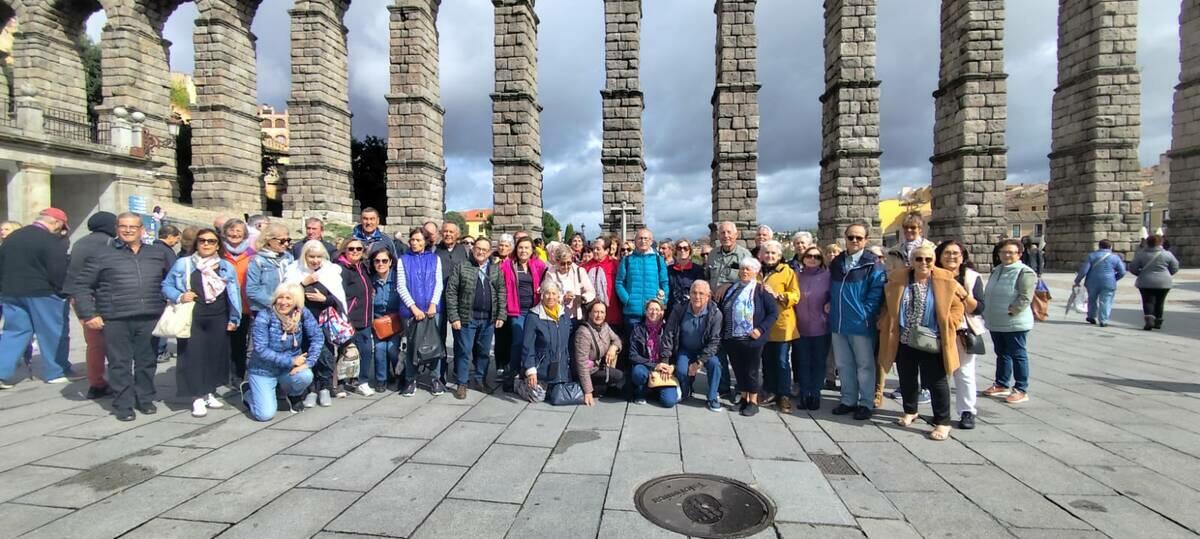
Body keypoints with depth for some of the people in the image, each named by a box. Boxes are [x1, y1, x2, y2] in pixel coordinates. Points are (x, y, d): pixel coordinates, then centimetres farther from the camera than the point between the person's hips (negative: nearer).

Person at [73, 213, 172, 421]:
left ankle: (145, 399, 22)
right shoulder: (104, 256, 3)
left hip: (149, 319, 2)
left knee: (147, 362, 9)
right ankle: (123, 404, 11)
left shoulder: (157, 255, 11)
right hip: (116, 320, -2)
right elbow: (82, 286, 5)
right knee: (120, 364, 3)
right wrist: (89, 314, -3)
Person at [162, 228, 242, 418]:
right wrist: (179, 297, -15)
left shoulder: (227, 267, 6)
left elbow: (233, 295, 7)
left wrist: (233, 319, 4)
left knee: (216, 355, 8)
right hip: (191, 320, -2)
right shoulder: (183, 264, 1)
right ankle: (197, 398, 7)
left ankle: (209, 393, 24)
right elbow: (166, 285, 6)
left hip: (218, 320, 2)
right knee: (193, 356, -2)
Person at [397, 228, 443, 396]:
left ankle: (436, 379, 14)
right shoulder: (403, 260, 5)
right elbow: (401, 287, -2)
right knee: (411, 344, 5)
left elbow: (438, 284, 3)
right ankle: (411, 380, 16)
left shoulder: (435, 259, 8)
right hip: (411, 309, 0)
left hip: (431, 308, 1)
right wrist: (413, 307, -12)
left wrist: (433, 304, -11)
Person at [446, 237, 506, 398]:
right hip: (467, 317, -3)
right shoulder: (462, 267, -2)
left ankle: (480, 380, 26)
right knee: (464, 352, 3)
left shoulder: (496, 269, 7)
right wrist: (454, 316, -10)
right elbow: (451, 292, -4)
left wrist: (501, 315, 0)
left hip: (488, 319, 3)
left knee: (483, 352, 12)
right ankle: (462, 384, 13)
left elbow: (501, 293, 7)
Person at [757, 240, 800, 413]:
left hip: (782, 324, -4)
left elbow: (795, 296, -10)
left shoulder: (788, 272, -2)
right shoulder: (758, 272, 12)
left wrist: (776, 295, -22)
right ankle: (770, 391, 24)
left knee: (782, 361, -1)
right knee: (767, 360, 12)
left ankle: (784, 395, 9)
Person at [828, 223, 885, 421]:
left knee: (864, 365, 6)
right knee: (844, 364, 14)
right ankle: (848, 400, 26)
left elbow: (876, 292, -11)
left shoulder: (872, 264, -6)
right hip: (838, 323, 6)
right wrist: (829, 304, 9)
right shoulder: (836, 263, 11)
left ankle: (866, 403, 16)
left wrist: (866, 314, -15)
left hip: (861, 323, -6)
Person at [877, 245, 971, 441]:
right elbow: (888, 307, 10)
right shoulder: (897, 280, 1)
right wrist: (884, 327, 0)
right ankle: (910, 411, 36)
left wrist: (945, 329, -9)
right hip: (904, 341, 3)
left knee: (935, 381, 3)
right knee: (907, 379, 16)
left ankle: (943, 422, 15)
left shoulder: (945, 281, -4)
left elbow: (957, 306, 0)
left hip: (931, 343, -3)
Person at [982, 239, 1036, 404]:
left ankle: (1021, 390, 9)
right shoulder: (996, 270, 13)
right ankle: (1001, 385, 28)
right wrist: (987, 312, 11)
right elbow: (988, 293, 20)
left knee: (1017, 355, 1)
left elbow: (1025, 298, -18)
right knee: (1001, 354, 17)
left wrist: (1010, 311, -19)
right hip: (996, 322, 8)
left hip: (1015, 323, -8)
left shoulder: (1025, 272, -11)